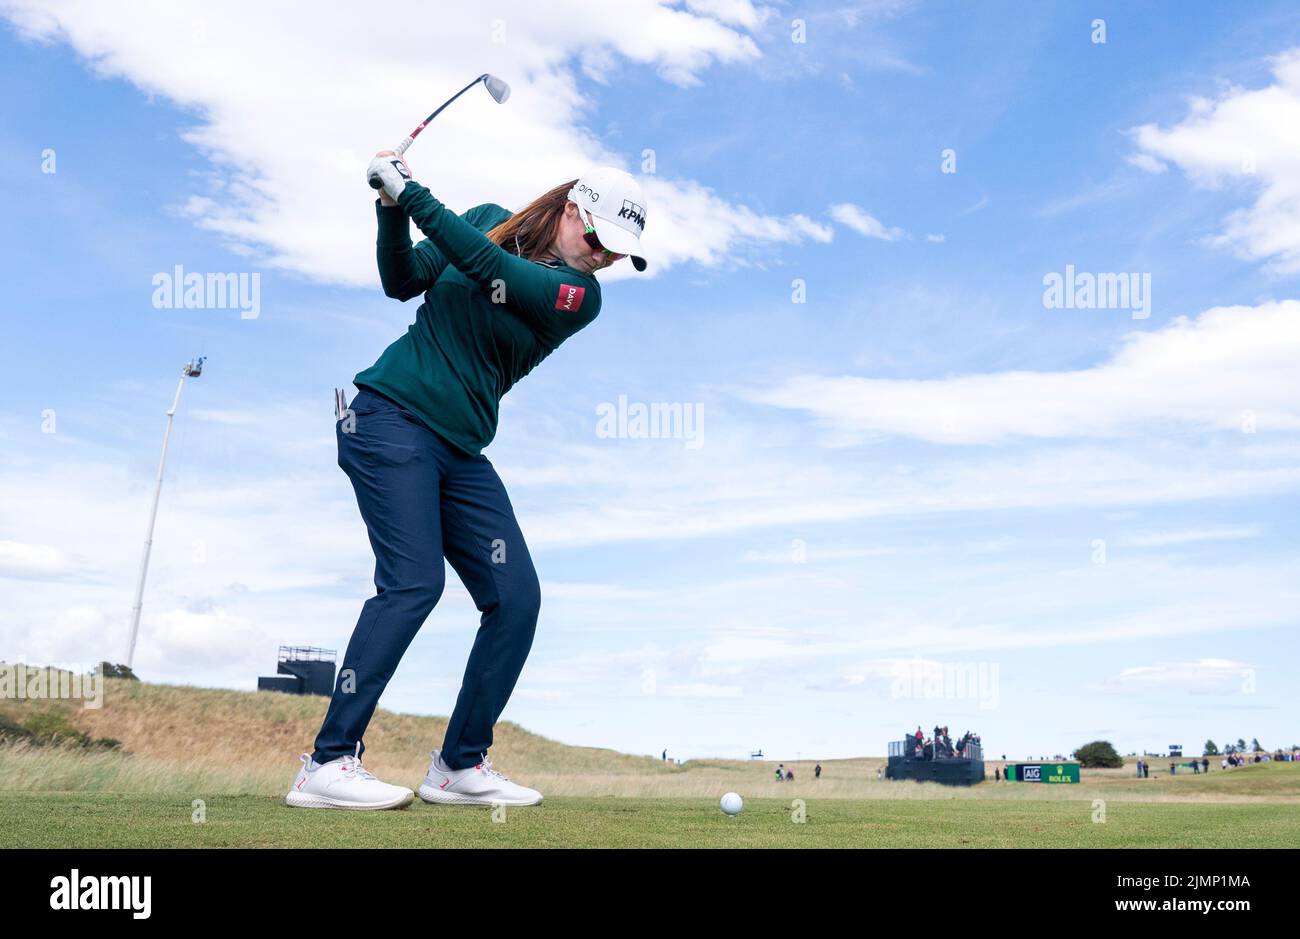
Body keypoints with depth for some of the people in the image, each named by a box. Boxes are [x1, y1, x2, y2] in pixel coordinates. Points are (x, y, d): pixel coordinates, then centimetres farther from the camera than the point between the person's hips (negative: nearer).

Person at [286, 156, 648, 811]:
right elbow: (401, 282, 7)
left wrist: (409, 192, -16)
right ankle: (327, 765, -14)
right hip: (391, 417, -3)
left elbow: (485, 266, -14)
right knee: (413, 580, -19)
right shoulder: (489, 220, 5)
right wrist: (391, 210, -8)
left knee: (516, 596, -5)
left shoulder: (581, 296, -1)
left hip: (462, 453, 3)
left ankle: (459, 765, 9)